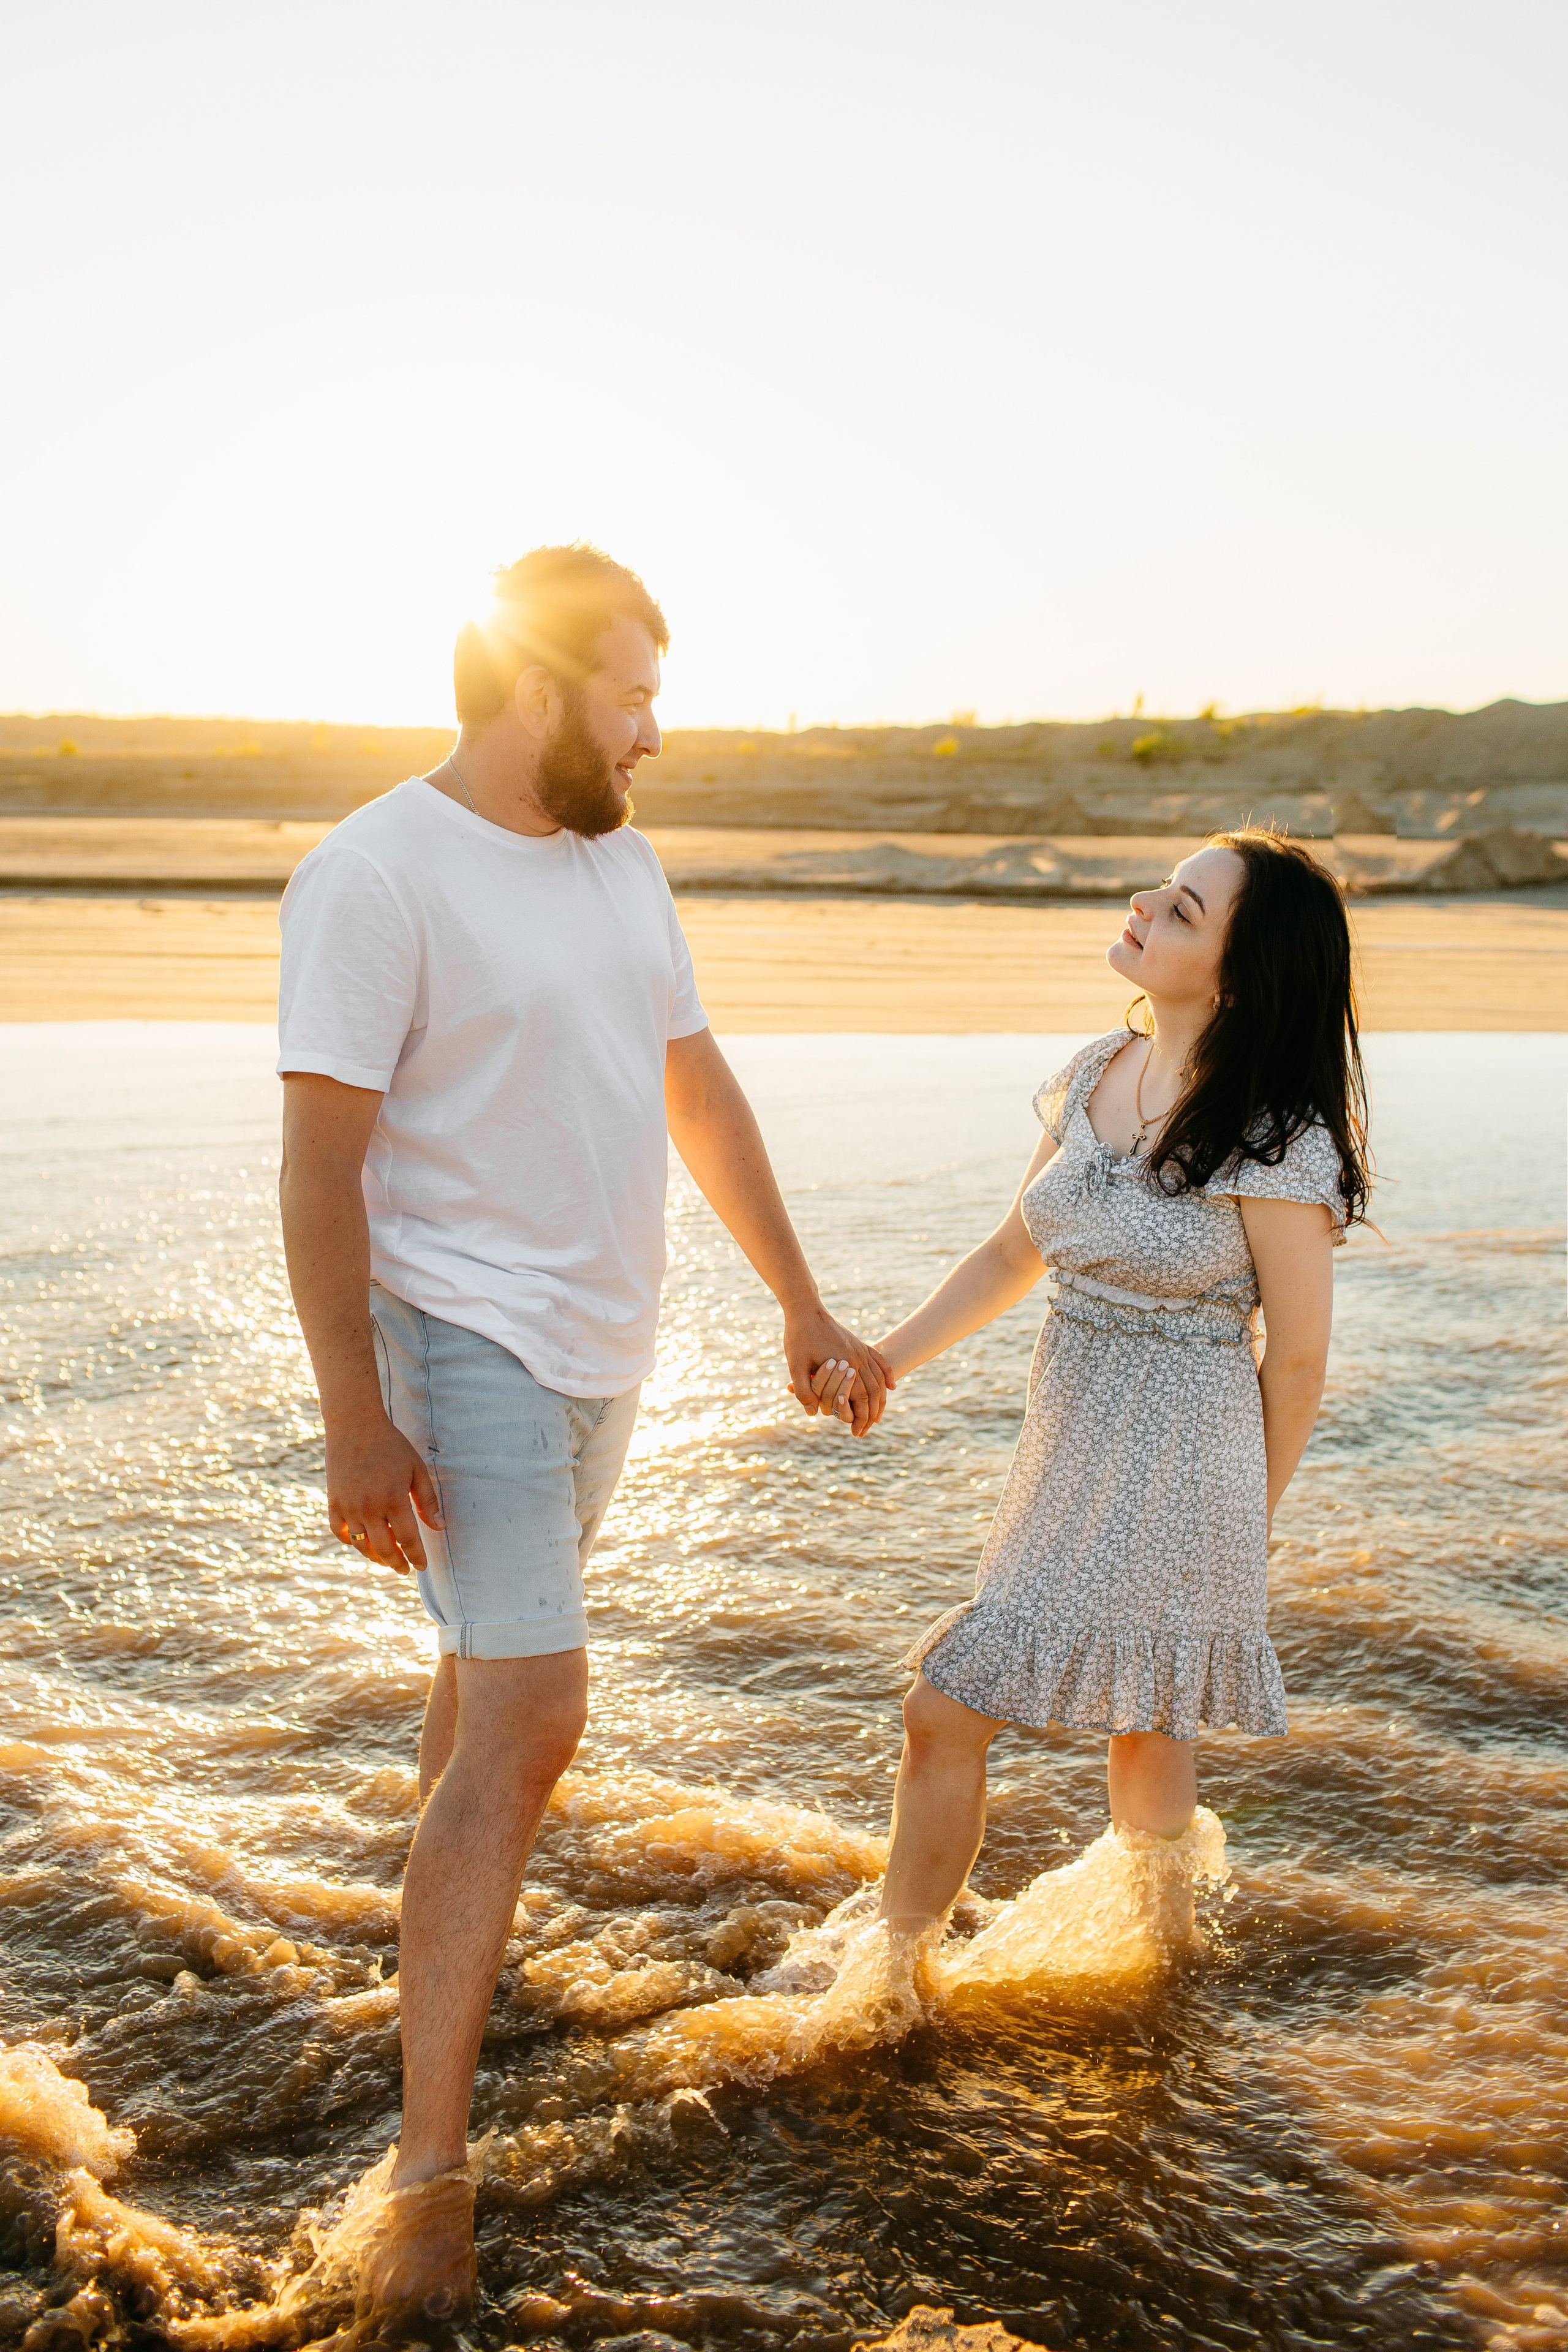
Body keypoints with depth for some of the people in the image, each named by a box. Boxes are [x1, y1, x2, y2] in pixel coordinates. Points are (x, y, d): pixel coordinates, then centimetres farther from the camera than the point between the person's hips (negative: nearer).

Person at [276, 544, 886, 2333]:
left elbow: (698, 1090, 13)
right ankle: (429, 2170, -3)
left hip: (604, 1344, 8)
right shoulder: (376, 875, -16)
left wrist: (805, 1311, 13)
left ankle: (443, 1935, 45)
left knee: (500, 1653, 22)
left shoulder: (619, 863, 8)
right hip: (466, 1344, -8)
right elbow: (321, 1162, -18)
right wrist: (355, 1426, -22)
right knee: (532, 1713, -13)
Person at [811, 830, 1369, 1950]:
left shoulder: (1275, 1141, -19)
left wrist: (1248, 1522, 3)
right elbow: (1015, 1252, 13)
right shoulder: (1096, 1077, 2)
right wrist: (886, 1358, 5)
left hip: (1174, 1472, -6)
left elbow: (1298, 1356, -9)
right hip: (1067, 1456, 6)